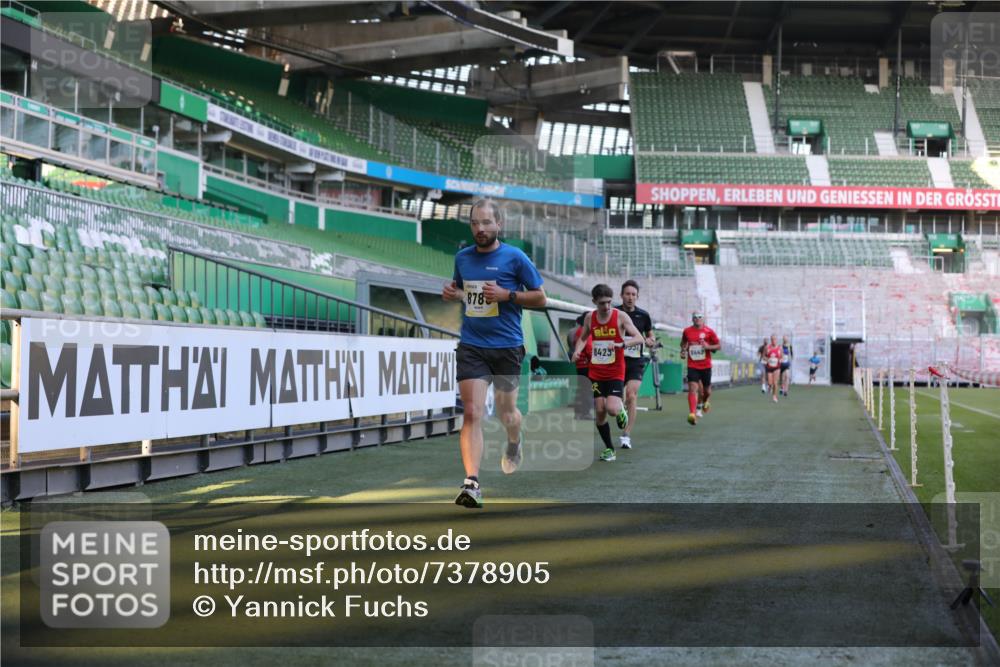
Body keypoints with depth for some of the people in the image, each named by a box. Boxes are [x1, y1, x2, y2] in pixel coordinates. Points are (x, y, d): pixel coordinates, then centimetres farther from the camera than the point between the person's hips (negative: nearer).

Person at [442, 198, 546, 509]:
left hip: (507, 346, -2)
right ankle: (472, 483, -16)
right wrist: (452, 293, 3)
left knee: (506, 413, 12)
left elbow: (540, 298, -1)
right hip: (471, 347, 2)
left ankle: (514, 444, 48)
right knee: (472, 413, -12)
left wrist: (506, 295, -15)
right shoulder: (462, 257, 8)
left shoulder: (515, 257, -5)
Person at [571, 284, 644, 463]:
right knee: (599, 411, 1)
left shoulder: (620, 317, -9)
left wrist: (621, 344, -31)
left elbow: (639, 338, -15)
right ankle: (609, 448, 19)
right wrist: (578, 350, -2)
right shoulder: (590, 317, 2)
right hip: (596, 373, 3)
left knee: (612, 408, -20)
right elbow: (583, 337, 19)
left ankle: (621, 410, 17)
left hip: (615, 373, -3)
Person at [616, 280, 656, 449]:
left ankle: (626, 435, -16)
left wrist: (650, 342, -9)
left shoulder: (643, 316, 2)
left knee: (632, 396, -17)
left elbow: (651, 339, 13)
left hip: (636, 361, -1)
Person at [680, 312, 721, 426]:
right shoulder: (687, 331, 2)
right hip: (692, 366, 0)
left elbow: (719, 346, 1)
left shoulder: (709, 332, -3)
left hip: (706, 366, 0)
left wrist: (708, 347, -16)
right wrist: (683, 351, 2)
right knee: (692, 388, -16)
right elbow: (683, 343, 21)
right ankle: (693, 414, -26)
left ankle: (706, 401, 50)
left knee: (706, 389, 13)